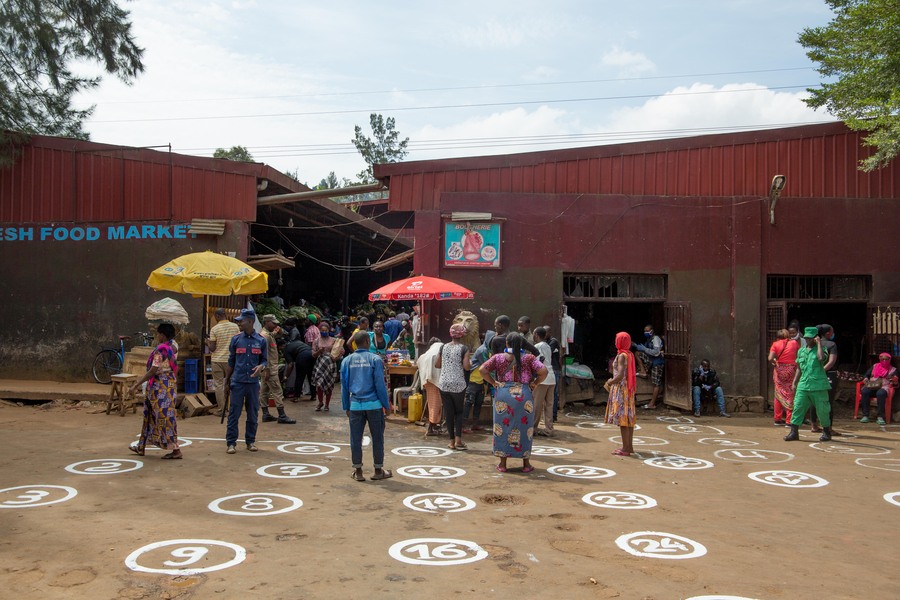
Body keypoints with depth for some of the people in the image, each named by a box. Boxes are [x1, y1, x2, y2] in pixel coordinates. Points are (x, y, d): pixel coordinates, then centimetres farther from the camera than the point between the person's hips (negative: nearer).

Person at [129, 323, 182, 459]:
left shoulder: (160, 350, -17)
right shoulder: (170, 349, 10)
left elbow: (152, 371, -21)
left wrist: (136, 385, -17)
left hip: (160, 388, -10)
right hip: (168, 385, 10)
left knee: (165, 417, -6)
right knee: (150, 415, 18)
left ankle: (175, 450, -4)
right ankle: (141, 447, 28)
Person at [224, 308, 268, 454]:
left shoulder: (260, 341, 3)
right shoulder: (236, 340, 3)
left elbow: (265, 360, 9)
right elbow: (231, 362, 9)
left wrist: (261, 367, -15)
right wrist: (226, 381, 10)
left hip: (253, 382, 1)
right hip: (237, 382, -1)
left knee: (253, 414, 8)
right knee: (234, 413, 0)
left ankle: (250, 441, 19)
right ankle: (231, 443, 8)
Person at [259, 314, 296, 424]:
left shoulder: (269, 334, 14)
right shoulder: (265, 336, -17)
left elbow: (280, 334, 29)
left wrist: (279, 330, 6)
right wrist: (267, 371, -24)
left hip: (267, 369, 10)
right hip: (270, 368, -10)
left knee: (264, 391, 10)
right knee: (278, 392, -8)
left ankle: (265, 414, 15)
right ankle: (282, 416, -7)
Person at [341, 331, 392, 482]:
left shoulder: (347, 361, 4)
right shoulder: (375, 359, -7)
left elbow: (344, 386, 8)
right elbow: (380, 384, -7)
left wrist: (346, 407, 16)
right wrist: (386, 405, 1)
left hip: (355, 405, 3)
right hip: (373, 404, -2)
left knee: (356, 438, 9)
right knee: (377, 437, 8)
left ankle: (358, 471, 15)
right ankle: (378, 470, 16)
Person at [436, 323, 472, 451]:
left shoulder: (443, 347, 5)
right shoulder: (463, 348, -6)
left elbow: (436, 364, 7)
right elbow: (466, 367, -13)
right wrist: (470, 361, 8)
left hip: (444, 384, 3)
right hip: (458, 385, -3)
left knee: (448, 412, 7)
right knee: (459, 411, 11)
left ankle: (452, 441, 11)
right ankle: (458, 440, 2)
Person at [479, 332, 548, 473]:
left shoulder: (498, 357, 2)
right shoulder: (529, 358, -1)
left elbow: (482, 370, -5)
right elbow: (543, 371, -11)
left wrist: (493, 382, 3)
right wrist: (535, 383, 1)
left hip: (503, 395, 1)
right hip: (524, 396, 0)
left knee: (502, 427, 9)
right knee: (524, 428, 9)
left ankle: (502, 464, 14)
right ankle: (526, 464, 16)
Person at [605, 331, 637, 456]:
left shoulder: (621, 356, -15)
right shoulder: (630, 355, 11)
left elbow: (620, 375, -23)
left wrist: (610, 382, -6)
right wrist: (613, 380, 16)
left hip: (620, 389, -9)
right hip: (629, 389, 9)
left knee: (622, 418, -6)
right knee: (629, 417, 12)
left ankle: (626, 449, -5)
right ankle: (629, 446, 19)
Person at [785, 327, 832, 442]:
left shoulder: (820, 349, 0)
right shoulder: (801, 351, 16)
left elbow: (821, 358, -24)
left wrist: (819, 343, -14)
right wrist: (794, 383, 17)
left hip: (818, 386, -4)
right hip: (803, 385, 5)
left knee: (822, 410, 3)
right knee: (798, 407, -3)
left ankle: (827, 432, 21)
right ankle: (794, 432, -1)